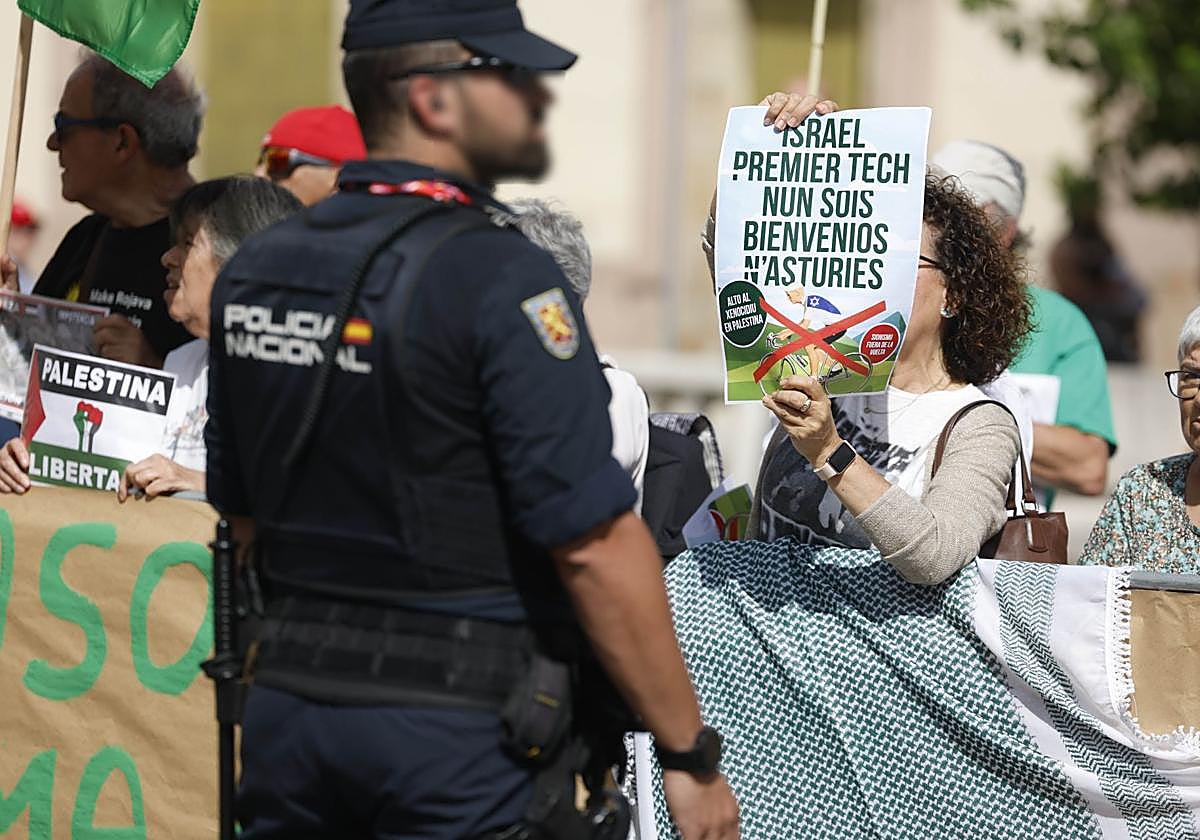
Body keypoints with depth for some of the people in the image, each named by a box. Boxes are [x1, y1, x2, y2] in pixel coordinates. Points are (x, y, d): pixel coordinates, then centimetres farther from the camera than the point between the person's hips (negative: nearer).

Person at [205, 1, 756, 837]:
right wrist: (692, 752, -11)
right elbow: (595, 543, -18)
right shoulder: (501, 277, -15)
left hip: (288, 705, 7)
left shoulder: (255, 271, 7)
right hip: (462, 732, -7)